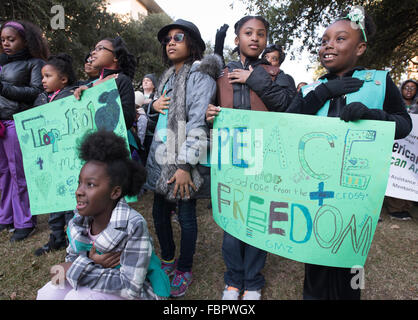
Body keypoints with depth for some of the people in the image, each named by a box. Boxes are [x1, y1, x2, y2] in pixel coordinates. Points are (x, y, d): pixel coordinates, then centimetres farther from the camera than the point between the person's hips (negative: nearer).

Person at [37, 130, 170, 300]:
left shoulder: (134, 226, -30)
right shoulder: (79, 220, -10)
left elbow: (130, 287, -29)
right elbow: (71, 257, 4)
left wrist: (75, 269, -25)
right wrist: (90, 260, -21)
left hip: (134, 291, -6)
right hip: (94, 283, 6)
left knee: (75, 297, -24)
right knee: (46, 295, -10)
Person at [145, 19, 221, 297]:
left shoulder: (200, 76, -7)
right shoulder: (168, 77, 18)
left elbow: (197, 123, -17)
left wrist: (185, 165, -22)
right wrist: (154, 104, 3)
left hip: (184, 162, -8)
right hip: (160, 157, 8)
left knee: (186, 215, 4)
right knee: (159, 211, 15)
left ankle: (185, 269, 26)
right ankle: (168, 259, 37)